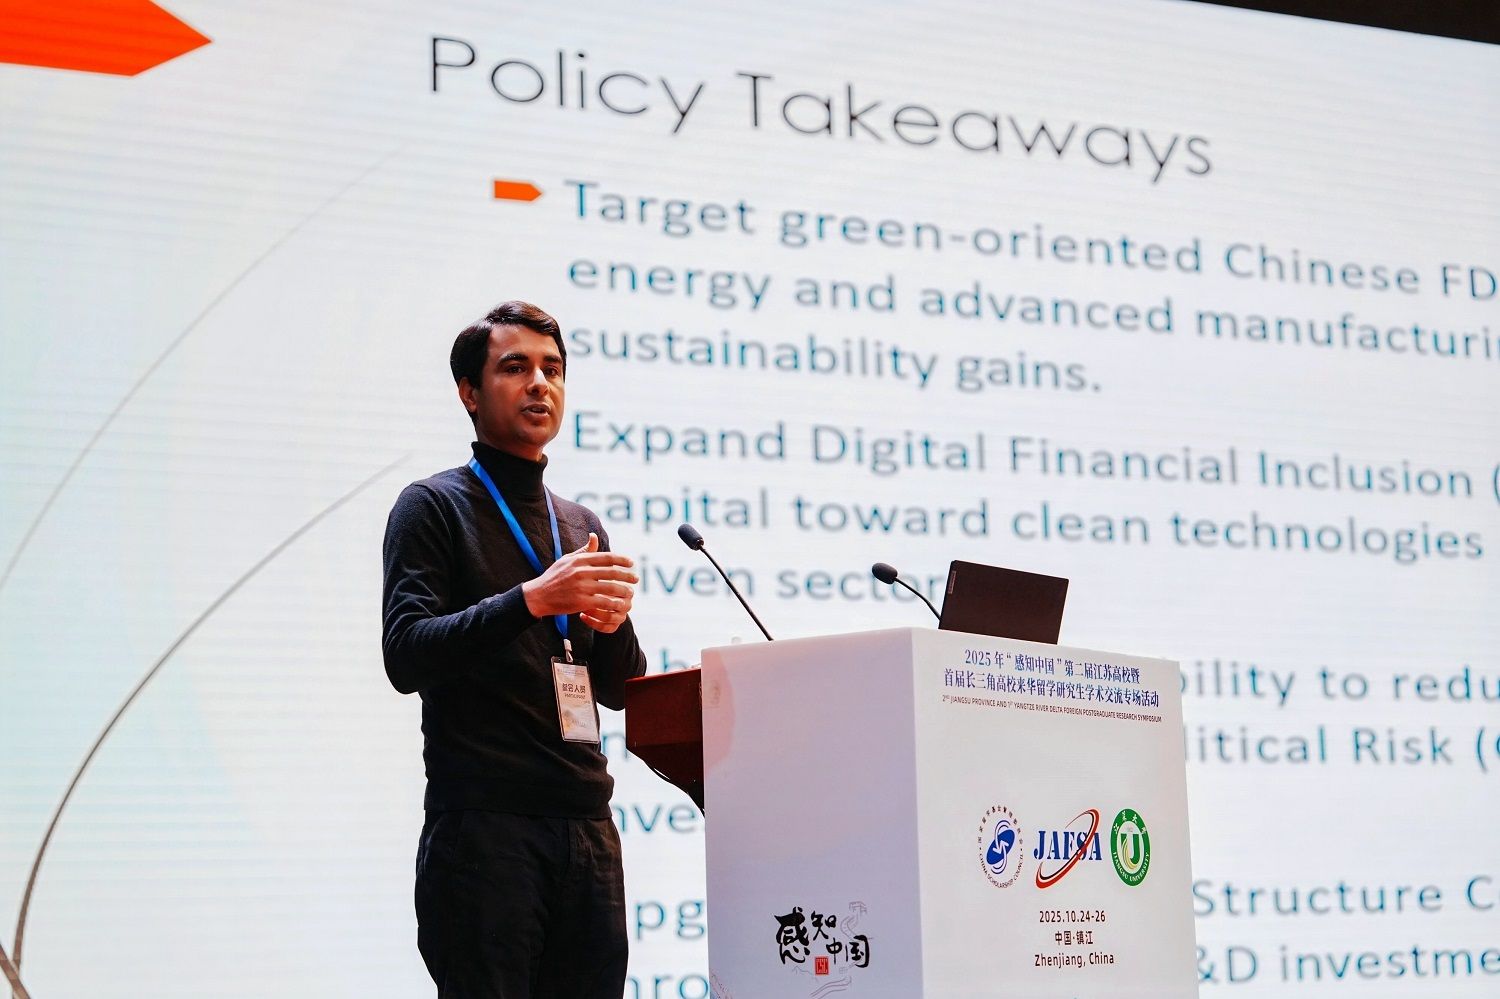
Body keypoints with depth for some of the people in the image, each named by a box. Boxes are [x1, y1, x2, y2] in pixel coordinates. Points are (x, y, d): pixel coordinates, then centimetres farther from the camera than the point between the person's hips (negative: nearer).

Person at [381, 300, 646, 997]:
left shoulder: (581, 526, 20)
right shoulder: (434, 507, 3)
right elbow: (407, 657, -11)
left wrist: (612, 624, -2)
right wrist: (533, 599, -19)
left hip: (587, 827, 6)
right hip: (483, 824, -5)